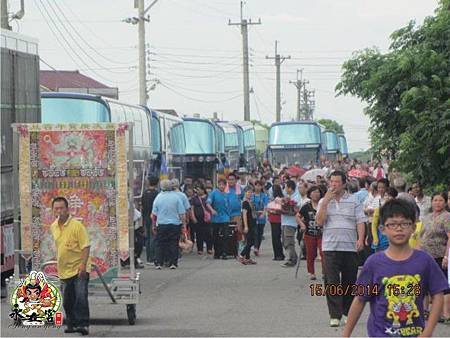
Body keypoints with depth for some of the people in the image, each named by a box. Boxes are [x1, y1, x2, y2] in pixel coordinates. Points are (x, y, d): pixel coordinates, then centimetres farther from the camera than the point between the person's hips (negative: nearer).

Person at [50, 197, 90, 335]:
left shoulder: (76, 225, -13)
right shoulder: (53, 227, 7)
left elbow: (86, 246, -15)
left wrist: (83, 264, -25)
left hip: (79, 270, -7)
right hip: (64, 270, 7)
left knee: (81, 297, -15)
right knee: (67, 301, 12)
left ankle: (83, 324, -11)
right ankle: (71, 324, 25)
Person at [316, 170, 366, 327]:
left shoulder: (353, 201, 6)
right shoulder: (324, 201, 9)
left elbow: (360, 222, 2)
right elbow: (319, 222, -3)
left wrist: (360, 239, -12)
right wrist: (325, 202, -9)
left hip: (350, 247, 0)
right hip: (330, 247, 0)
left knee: (349, 281, 7)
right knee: (332, 282, -8)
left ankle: (348, 312, 20)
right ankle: (335, 315, -7)